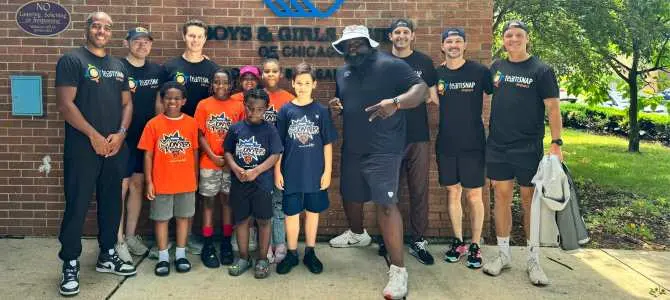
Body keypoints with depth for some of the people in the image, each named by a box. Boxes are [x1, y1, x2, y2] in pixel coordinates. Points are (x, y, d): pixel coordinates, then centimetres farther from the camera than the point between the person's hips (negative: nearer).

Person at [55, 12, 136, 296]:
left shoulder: (119, 66, 14)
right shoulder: (71, 60, -4)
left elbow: (127, 103, 12)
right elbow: (65, 104, -11)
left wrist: (121, 133, -5)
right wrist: (94, 136, -14)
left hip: (115, 147, 6)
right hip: (82, 147, -5)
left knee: (112, 203, 12)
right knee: (76, 206, -1)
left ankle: (107, 256, 26)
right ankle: (70, 264, 11)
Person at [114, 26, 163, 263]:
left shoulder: (157, 70, 9)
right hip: (123, 136, -5)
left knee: (138, 183, 12)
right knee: (121, 186, -2)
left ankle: (131, 235, 24)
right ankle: (118, 240, 8)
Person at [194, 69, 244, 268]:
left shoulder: (238, 106, 2)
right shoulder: (204, 105, 0)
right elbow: (200, 134, -2)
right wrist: (213, 156, -10)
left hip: (231, 163, 1)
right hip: (209, 162, -1)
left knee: (227, 200, 8)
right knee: (208, 201, 6)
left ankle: (226, 244, 19)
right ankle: (208, 247, 14)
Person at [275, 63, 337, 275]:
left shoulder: (321, 111, -2)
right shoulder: (286, 111, -1)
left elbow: (327, 144, 0)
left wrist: (327, 171, -3)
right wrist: (277, 171, -1)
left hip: (316, 172, 0)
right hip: (292, 172, 0)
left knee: (313, 211, 11)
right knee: (291, 213, 8)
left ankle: (310, 253, 26)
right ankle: (292, 254, 23)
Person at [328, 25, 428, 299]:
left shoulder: (389, 65, -10)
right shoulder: (342, 72, 12)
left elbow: (421, 88, -17)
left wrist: (395, 102, -36)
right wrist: (335, 105, -1)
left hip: (383, 150, -7)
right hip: (351, 149, 8)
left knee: (386, 204, -14)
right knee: (350, 196, 21)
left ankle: (398, 269, -9)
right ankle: (357, 234, 51)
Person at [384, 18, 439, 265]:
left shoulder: (424, 62, 7)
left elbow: (433, 98, 8)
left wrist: (427, 96, -11)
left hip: (419, 137, 0)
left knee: (419, 191, 2)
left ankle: (418, 242, 13)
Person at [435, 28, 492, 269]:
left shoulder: (479, 71, -4)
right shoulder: (437, 74, 6)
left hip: (473, 143, -3)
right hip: (446, 143, 3)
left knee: (474, 195, 2)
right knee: (452, 192, 11)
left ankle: (475, 246, 15)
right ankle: (458, 242, 24)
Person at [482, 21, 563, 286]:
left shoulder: (541, 70, -3)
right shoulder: (497, 67, 8)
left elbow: (552, 108, -7)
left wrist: (556, 143, -16)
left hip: (528, 148, -3)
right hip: (497, 147, 4)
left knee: (530, 201, 4)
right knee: (501, 198, 8)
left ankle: (533, 260, 16)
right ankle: (503, 254, 20)